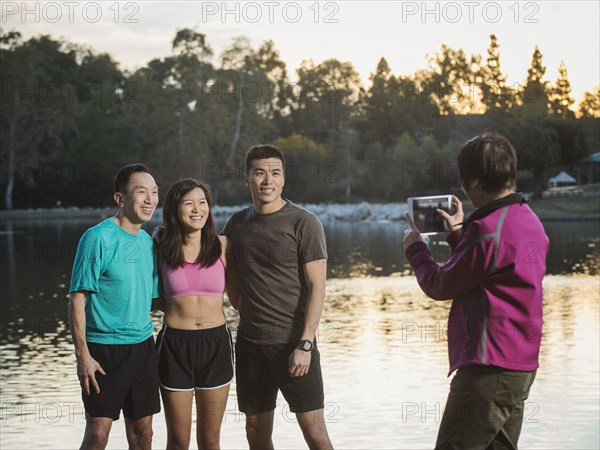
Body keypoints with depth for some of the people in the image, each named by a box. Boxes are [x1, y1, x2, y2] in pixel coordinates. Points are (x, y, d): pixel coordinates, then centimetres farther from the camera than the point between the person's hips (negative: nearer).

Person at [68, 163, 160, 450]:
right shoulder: (98, 238, -11)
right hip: (103, 347, -6)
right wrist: (82, 354, -17)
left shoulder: (148, 242, 9)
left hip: (142, 346, 6)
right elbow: (77, 299, -12)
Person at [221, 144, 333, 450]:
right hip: (250, 343, 5)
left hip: (293, 343, -5)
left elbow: (317, 288, -10)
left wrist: (305, 344, -15)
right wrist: (248, 315, 9)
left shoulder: (304, 223, -6)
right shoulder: (237, 224, 8)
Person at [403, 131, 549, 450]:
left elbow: (439, 286, -9)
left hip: (489, 368, -10)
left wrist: (415, 248, 8)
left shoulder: (489, 229, -18)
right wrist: (459, 234, 19)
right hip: (520, 366, 10)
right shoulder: (530, 220, 13)